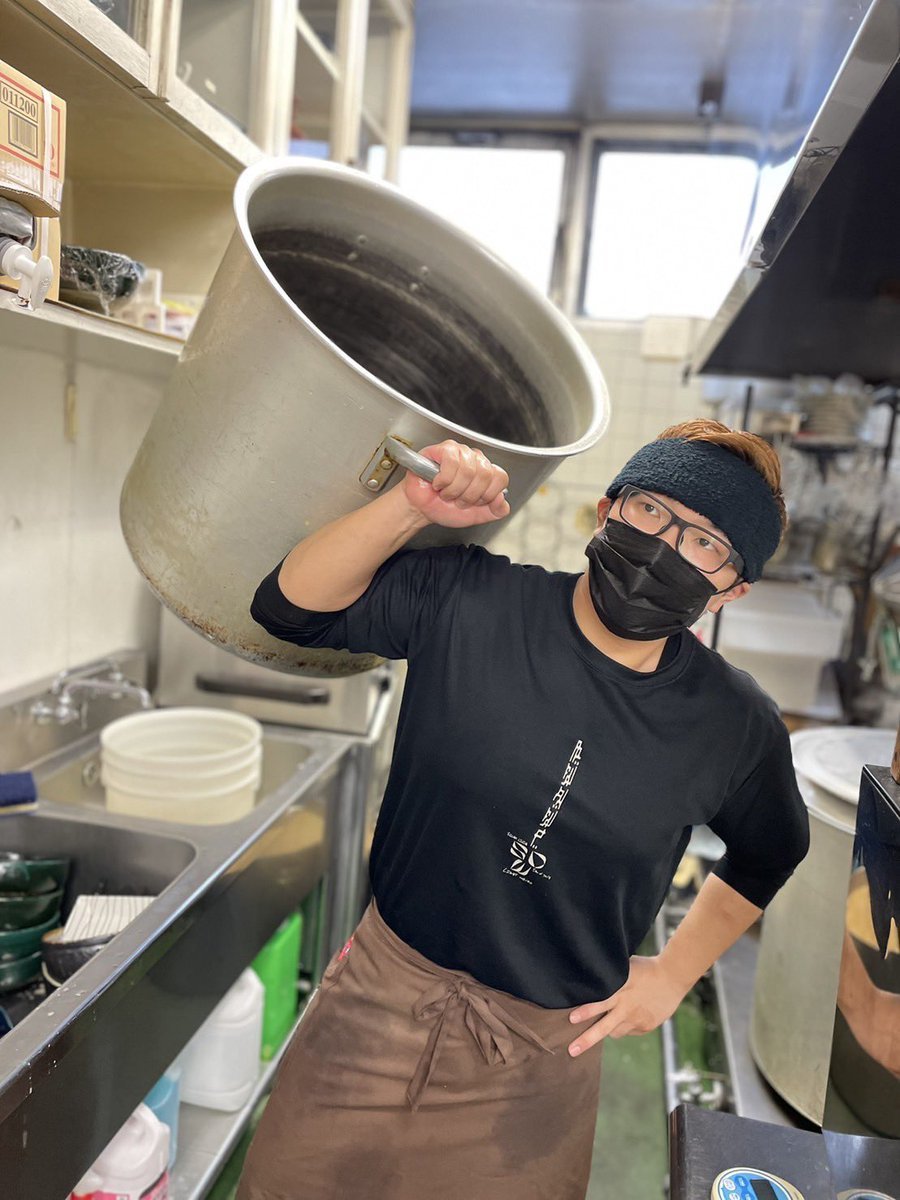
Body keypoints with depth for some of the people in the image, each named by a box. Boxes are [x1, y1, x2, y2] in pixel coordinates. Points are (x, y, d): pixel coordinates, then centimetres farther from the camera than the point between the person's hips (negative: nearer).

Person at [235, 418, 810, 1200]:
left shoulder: (735, 725, -10)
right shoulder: (469, 602, -15)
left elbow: (768, 853, 10)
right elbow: (290, 607, -13)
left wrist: (676, 971, 7)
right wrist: (410, 506, -26)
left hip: (545, 1051, 0)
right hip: (384, 995, 1)